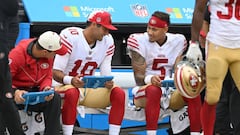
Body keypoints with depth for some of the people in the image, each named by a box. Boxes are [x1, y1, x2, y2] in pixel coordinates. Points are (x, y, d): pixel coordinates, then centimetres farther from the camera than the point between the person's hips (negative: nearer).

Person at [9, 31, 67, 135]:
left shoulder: (49, 56, -5)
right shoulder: (17, 54, -22)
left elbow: (48, 76, 3)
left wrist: (46, 87, -21)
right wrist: (15, 92, -38)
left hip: (35, 91, 4)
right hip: (17, 90, -4)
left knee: (55, 98, -23)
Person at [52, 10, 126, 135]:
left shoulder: (107, 41, 1)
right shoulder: (70, 37, -15)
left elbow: (106, 74, 3)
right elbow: (55, 73, -17)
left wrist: (108, 83, -22)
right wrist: (70, 80, -38)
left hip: (90, 89, 5)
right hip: (68, 86, -5)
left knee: (119, 93, -17)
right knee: (72, 93, -39)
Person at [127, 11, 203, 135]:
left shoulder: (177, 41, 3)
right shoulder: (139, 41, -9)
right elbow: (138, 77, -13)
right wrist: (149, 79, -36)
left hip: (169, 92, 4)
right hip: (143, 92, -3)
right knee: (154, 90, -38)